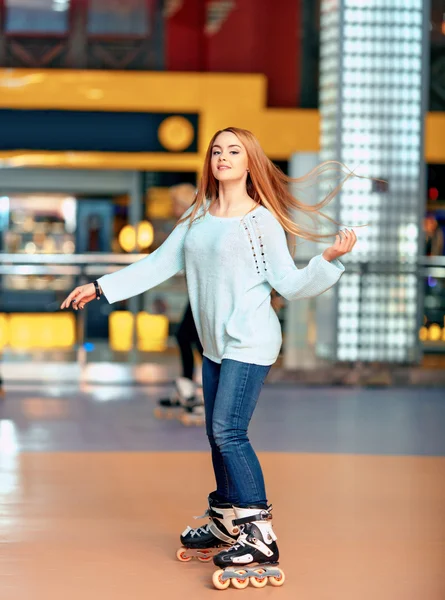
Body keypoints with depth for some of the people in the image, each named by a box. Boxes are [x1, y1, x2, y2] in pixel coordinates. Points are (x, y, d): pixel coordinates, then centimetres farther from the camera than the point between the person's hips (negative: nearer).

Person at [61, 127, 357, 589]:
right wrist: (101, 287, 16)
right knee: (218, 435, 10)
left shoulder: (261, 220, -6)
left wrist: (329, 258, -22)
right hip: (216, 344, 7)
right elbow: (158, 264, 17)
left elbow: (289, 285, -7)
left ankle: (261, 537, -13)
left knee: (229, 431, -15)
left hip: (250, 342, -7)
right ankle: (224, 524, 24)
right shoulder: (198, 217, 12)